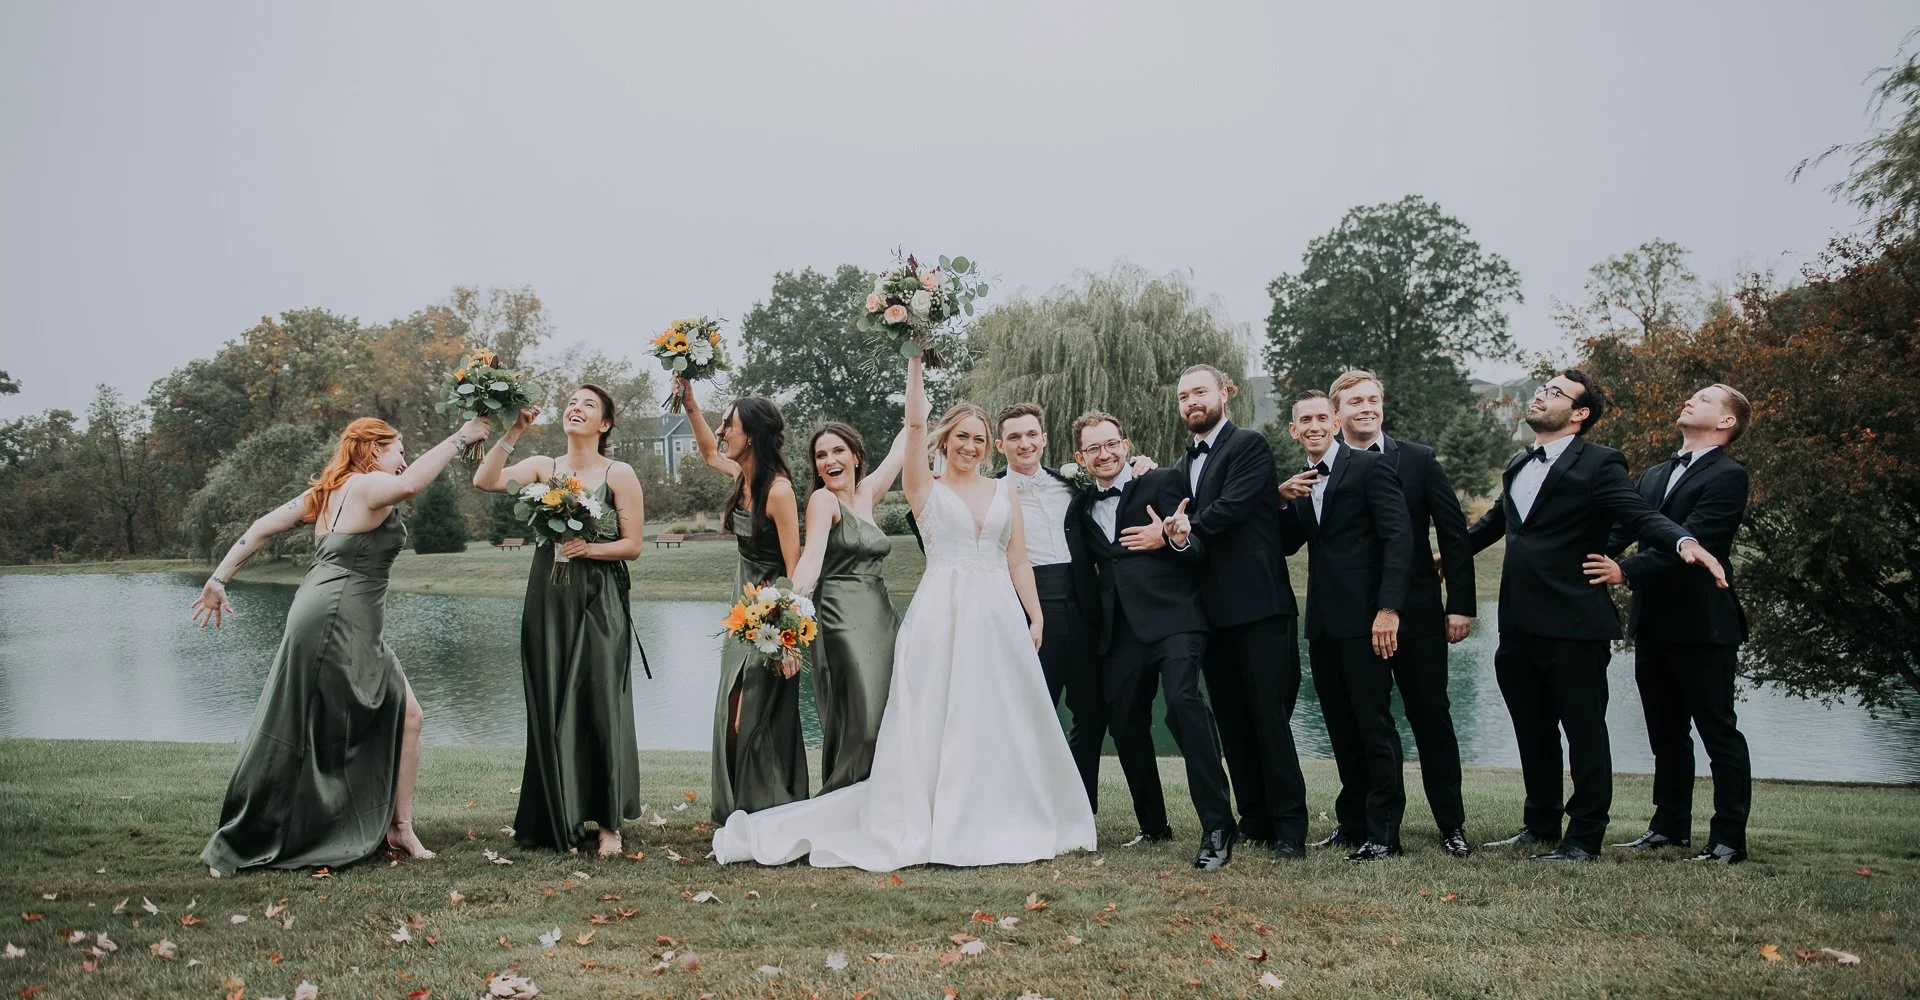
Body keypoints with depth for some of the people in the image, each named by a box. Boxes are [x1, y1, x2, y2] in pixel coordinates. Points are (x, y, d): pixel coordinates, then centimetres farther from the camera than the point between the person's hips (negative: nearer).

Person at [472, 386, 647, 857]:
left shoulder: (619, 474, 0)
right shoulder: (543, 467, 8)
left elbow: (632, 545, -2)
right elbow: (485, 481, -8)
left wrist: (587, 548, -16)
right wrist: (512, 432, -11)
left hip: (600, 605, -3)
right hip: (548, 601, 3)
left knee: (600, 707, -4)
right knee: (550, 710, 6)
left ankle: (607, 823, 4)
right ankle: (559, 821, 17)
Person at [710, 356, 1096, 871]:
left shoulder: (1004, 495, 14)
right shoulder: (926, 489, 5)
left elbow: (1018, 563, 12)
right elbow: (915, 421, -6)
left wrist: (1035, 617, 4)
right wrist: (916, 358, -7)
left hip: (998, 616, 3)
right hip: (941, 614, -3)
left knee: (1000, 720, 5)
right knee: (936, 722, -2)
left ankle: (999, 823, 15)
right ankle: (939, 826, 5)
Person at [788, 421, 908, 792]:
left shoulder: (865, 495, 14)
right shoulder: (823, 499, -5)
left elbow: (900, 449, 25)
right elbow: (811, 559, -18)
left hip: (880, 618, 7)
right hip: (842, 618, -7)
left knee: (881, 717, 6)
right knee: (856, 721, -12)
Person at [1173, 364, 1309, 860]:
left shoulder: (1249, 445, -5)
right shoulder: (1184, 464, 19)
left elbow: (1229, 509, -17)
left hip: (1258, 606, -7)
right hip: (1215, 611, 7)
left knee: (1270, 718, -5)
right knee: (1232, 722, 9)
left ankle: (1289, 827, 2)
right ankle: (1254, 819, 18)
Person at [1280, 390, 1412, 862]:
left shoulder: (1370, 466, -5)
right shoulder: (1300, 482, 16)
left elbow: (1399, 537, -12)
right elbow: (1286, 545, 14)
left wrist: (1389, 609, -20)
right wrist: (1286, 501, -3)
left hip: (1364, 617, -7)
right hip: (1323, 621, 7)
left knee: (1374, 725, -3)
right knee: (1341, 727, 13)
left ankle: (1383, 832, 4)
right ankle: (1353, 821, 23)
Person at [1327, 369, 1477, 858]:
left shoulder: (1418, 460, 1)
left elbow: (1454, 535, 1)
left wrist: (1460, 605, -4)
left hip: (1416, 613, -1)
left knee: (1431, 717, 4)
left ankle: (1452, 825, 13)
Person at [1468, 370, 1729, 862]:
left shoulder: (1599, 464, -6)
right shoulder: (1518, 466, 16)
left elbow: (1641, 516, -17)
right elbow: (1493, 521, 30)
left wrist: (1684, 541, -35)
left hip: (1573, 624, -7)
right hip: (1520, 626, 7)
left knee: (1585, 732, 2)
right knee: (1533, 733, 16)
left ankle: (1584, 839, 11)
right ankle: (1541, 825, 29)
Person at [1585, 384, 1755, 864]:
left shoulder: (1727, 476, -9)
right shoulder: (1655, 475, 16)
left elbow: (1690, 540, -21)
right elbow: (1622, 529, 7)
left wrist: (1625, 571, -28)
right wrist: (1595, 563, -11)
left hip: (1702, 626, -8)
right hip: (1654, 623, 8)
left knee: (1719, 733, 1)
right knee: (1666, 733, 15)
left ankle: (1728, 839, 7)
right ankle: (1670, 825, 25)